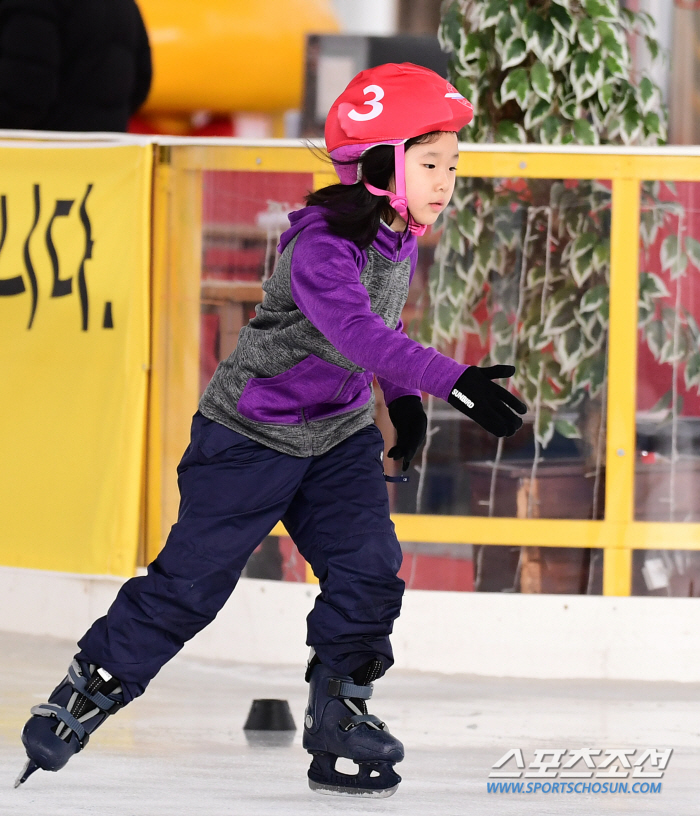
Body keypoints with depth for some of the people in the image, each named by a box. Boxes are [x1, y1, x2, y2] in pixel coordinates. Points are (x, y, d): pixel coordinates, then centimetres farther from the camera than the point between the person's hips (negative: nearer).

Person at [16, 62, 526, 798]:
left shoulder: (398, 241, 0)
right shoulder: (322, 246, -28)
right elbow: (356, 332, -43)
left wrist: (402, 398, 20)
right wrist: (452, 381, -50)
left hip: (338, 438, 7)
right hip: (252, 434, -7)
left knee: (370, 571, -8)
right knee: (189, 581, -1)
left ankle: (339, 710, 8)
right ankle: (88, 689, 15)